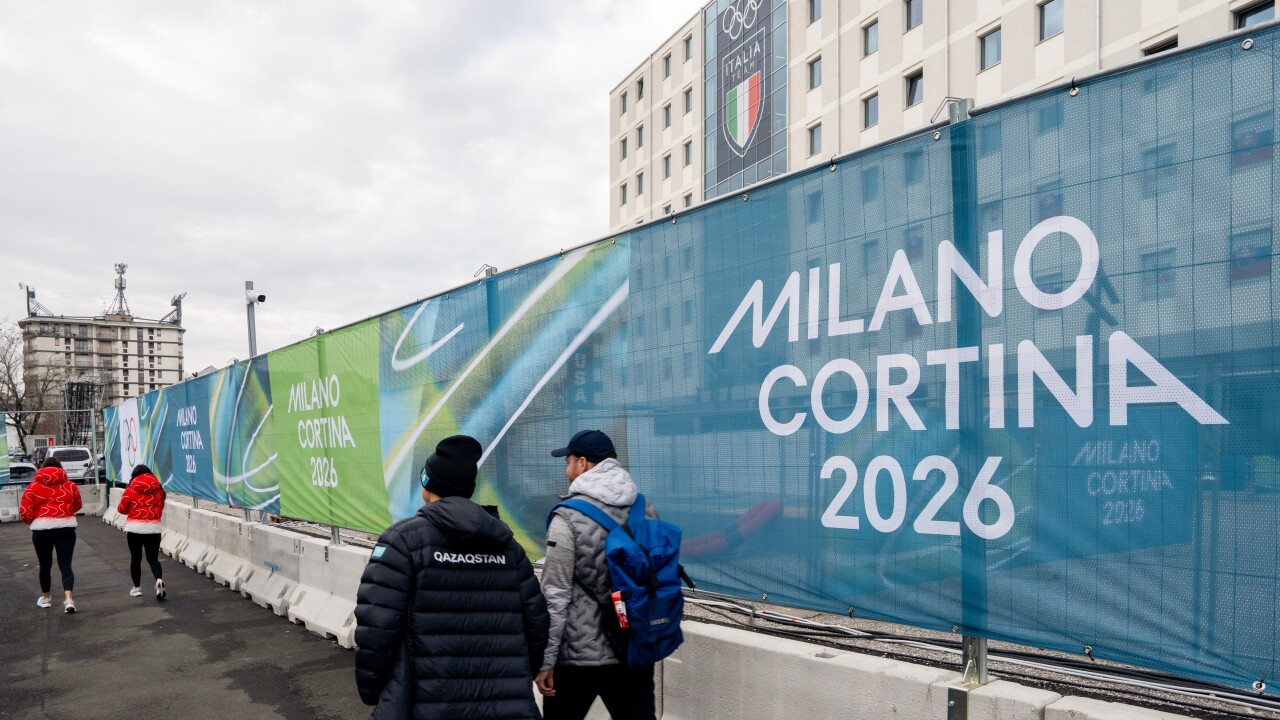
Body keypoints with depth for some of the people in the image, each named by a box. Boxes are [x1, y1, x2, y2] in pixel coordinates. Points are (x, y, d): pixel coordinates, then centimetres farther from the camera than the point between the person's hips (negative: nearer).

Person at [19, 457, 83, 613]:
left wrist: (32, 521, 17)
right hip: (66, 528, 0)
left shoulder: (33, 486, 1)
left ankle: (45, 598, 32)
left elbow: (24, 512, -3)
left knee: (45, 565, 17)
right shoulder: (70, 485, 6)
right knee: (65, 565, 1)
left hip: (41, 530, 0)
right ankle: (69, 599, -15)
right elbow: (78, 506, 17)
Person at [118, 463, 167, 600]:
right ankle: (159, 580, -20)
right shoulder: (158, 490, 2)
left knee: (135, 558, 12)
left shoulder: (131, 490, -5)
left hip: (134, 528, -1)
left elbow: (121, 509, 1)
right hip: (154, 527, 2)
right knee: (153, 558, 5)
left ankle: (137, 588, 20)